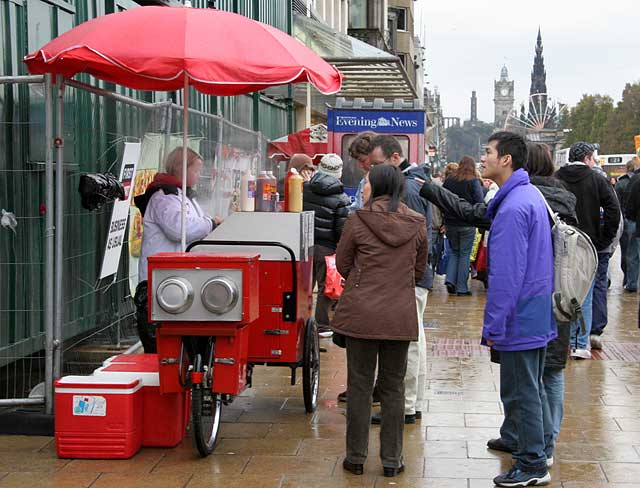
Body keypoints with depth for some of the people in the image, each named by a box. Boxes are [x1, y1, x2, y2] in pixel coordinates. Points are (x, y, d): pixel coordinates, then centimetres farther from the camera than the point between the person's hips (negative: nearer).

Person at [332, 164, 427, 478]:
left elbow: (342, 264, 2)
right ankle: (391, 460, 17)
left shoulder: (358, 220, -10)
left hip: (361, 313, -2)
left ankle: (356, 457, 16)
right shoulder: (417, 224, 0)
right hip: (401, 316, 2)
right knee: (393, 387, 12)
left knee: (359, 386, 9)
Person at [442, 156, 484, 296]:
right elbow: (480, 203, -14)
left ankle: (450, 280, 2)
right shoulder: (473, 182, -8)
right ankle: (462, 288, 5)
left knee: (454, 252, 19)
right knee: (465, 254, 5)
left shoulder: (449, 180, 4)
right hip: (467, 224, -3)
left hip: (450, 223, 4)